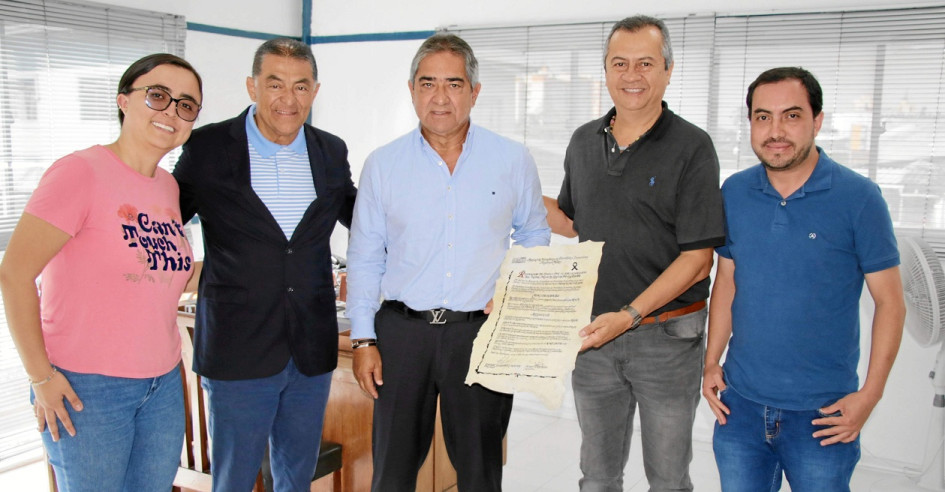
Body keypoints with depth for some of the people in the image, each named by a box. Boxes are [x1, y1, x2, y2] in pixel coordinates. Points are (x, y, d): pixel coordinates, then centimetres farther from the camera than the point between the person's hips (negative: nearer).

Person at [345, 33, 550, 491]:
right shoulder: (382, 164, 3)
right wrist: (363, 339, 0)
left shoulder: (513, 160, 2)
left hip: (483, 332, 0)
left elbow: (535, 239, 13)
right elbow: (364, 258, 6)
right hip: (402, 330, 1)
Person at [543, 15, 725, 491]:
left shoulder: (691, 147, -10)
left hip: (667, 335, -4)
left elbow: (697, 258, -13)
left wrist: (629, 315, -21)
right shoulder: (584, 142, 5)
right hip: (594, 331, 4)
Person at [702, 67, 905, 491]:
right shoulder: (734, 193, 1)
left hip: (822, 411, -3)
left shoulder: (858, 198, -10)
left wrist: (869, 395, -10)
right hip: (740, 401, 3)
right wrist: (711, 363, 5)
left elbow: (890, 303, -6)